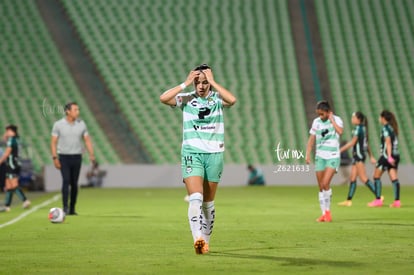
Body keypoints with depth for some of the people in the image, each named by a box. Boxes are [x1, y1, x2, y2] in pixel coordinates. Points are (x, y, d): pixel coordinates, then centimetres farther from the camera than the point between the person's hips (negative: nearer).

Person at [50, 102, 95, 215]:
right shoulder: (58, 124, -5)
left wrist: (91, 155, -9)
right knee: (66, 181, -16)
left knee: (74, 183, 5)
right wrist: (55, 158, -12)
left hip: (77, 157, 3)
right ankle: (65, 208, -19)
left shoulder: (81, 124, 2)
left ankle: (72, 208, 15)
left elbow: (87, 140, 5)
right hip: (64, 157, -3)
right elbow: (53, 142, -3)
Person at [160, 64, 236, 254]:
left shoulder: (217, 98, 2)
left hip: (214, 154, 1)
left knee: (208, 202, 10)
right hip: (192, 152, -1)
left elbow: (232, 100, -21)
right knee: (195, 198, -18)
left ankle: (205, 241, 21)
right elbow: (163, 98, -14)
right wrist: (185, 83, -11)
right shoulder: (186, 99, 2)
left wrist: (213, 82, -14)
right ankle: (198, 238, -29)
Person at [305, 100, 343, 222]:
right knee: (321, 187, 4)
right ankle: (324, 214, 12)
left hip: (333, 157, -4)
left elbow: (340, 131, -25)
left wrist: (331, 119, -17)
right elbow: (311, 139, 10)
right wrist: (308, 154, 2)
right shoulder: (316, 122, 5)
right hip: (320, 156, 4)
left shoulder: (336, 120, -5)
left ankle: (328, 211, -4)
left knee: (325, 183, -18)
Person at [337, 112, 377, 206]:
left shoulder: (358, 128, -13)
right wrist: (371, 156, 22)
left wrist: (340, 150, -11)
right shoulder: (363, 128, 14)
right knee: (352, 178, 8)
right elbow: (367, 144, 18)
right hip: (357, 155, 10)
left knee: (364, 178, -9)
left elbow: (352, 143, -15)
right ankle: (349, 200, 9)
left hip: (359, 154, -10)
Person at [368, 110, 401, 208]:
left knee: (376, 177, 3)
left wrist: (389, 156, -25)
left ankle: (378, 200, 0)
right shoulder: (393, 127, 15)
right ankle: (397, 201, -5)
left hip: (387, 155, -7)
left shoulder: (385, 128, -8)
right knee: (394, 178, 2)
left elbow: (388, 142, -18)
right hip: (395, 155, 8)